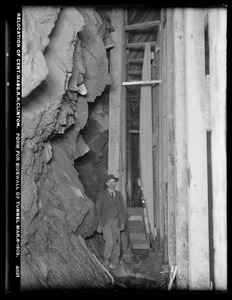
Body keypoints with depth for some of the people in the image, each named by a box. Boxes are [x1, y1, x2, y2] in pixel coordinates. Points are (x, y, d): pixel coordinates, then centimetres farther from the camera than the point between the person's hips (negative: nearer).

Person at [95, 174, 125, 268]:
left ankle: (114, 262, 15)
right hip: (106, 222, -4)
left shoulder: (118, 195, 11)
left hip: (116, 222, 4)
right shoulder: (101, 195, -3)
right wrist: (99, 225, -7)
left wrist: (122, 222, 9)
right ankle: (106, 258, 11)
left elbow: (122, 209, 15)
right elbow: (98, 210, -3)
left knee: (116, 242, 2)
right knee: (110, 242, -14)